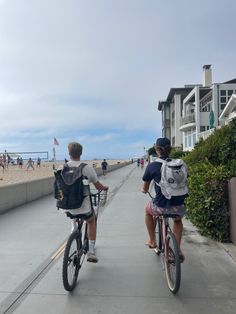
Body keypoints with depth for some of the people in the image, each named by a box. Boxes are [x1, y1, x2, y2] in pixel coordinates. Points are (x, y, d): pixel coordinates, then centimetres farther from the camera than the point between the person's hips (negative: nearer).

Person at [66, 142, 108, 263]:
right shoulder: (87, 168, -10)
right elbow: (98, 186, 1)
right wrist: (105, 188, 24)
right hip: (83, 207, -2)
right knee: (91, 221, 27)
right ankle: (91, 252, 23)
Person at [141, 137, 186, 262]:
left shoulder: (152, 166, -6)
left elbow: (145, 189, 6)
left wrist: (143, 189, 29)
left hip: (161, 206, -3)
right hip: (179, 207, 3)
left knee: (147, 210, 32)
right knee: (178, 220, 38)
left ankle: (152, 241, 37)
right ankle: (178, 250, 29)